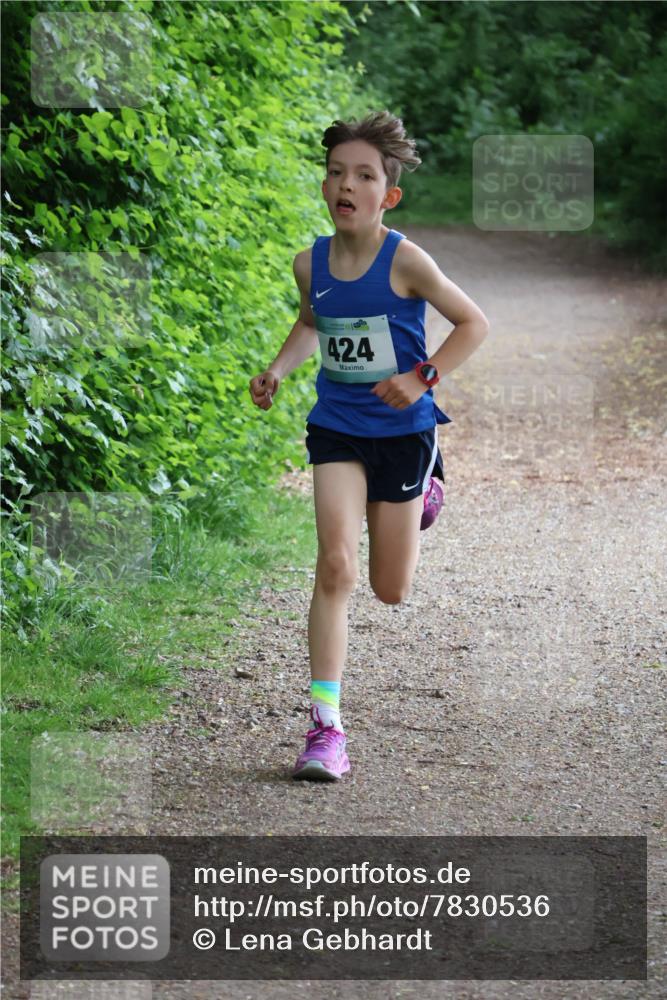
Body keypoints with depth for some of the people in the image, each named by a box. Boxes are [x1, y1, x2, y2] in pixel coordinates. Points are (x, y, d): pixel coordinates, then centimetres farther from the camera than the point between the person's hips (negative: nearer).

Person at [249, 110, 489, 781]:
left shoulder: (404, 261, -17)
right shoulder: (310, 263, -4)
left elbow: (473, 323, -8)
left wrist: (421, 378, -20)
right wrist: (277, 371, 3)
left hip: (403, 431, -2)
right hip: (336, 429, 2)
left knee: (391, 592, 12)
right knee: (336, 566, -17)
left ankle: (421, 493, 47)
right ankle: (325, 726, -17)